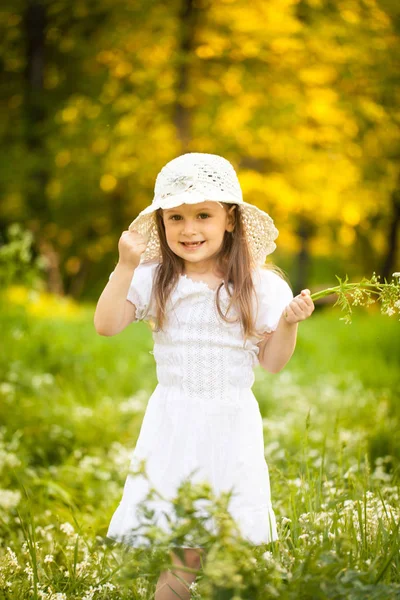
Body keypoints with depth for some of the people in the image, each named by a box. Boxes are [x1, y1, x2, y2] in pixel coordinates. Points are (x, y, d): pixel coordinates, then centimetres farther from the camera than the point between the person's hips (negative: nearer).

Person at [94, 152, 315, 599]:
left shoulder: (258, 286, 0)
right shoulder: (154, 281, 0)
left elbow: (272, 362, 5)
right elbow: (106, 325, -8)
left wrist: (289, 322, -12)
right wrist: (125, 267, -14)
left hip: (232, 425, 1)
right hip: (174, 424, 0)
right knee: (182, 554, -4)